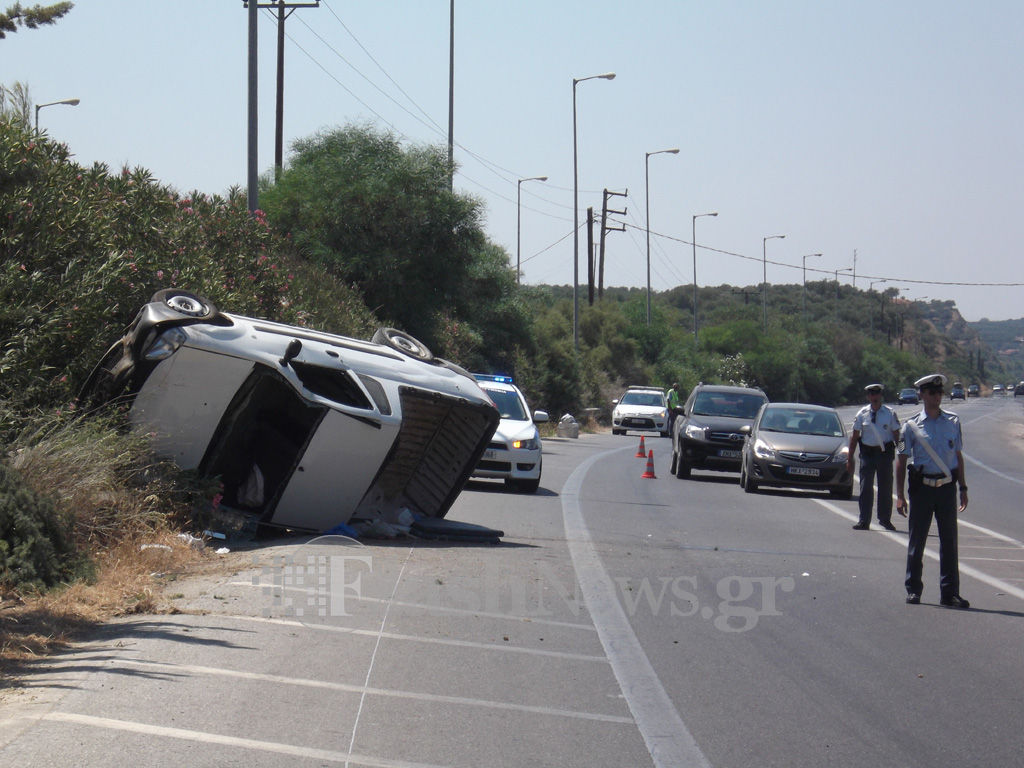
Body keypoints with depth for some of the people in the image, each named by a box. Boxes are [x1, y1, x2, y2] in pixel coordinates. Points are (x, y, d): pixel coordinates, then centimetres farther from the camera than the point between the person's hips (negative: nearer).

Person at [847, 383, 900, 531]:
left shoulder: (890, 413, 0)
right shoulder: (862, 414, 2)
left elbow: (896, 435, 2)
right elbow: (854, 436, 6)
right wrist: (850, 458, 5)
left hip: (885, 453, 0)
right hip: (867, 452, 0)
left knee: (886, 488, 9)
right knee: (866, 487, -4)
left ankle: (885, 519, 24)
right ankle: (864, 521, -1)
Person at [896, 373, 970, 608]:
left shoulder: (953, 422, 7)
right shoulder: (912, 425, -1)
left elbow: (958, 456, 15)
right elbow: (902, 460, 1)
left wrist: (963, 488, 12)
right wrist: (900, 495, -4)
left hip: (947, 486, 2)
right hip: (922, 486, -2)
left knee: (949, 540, 3)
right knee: (917, 539, 5)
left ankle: (949, 593, 8)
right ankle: (913, 589, 15)